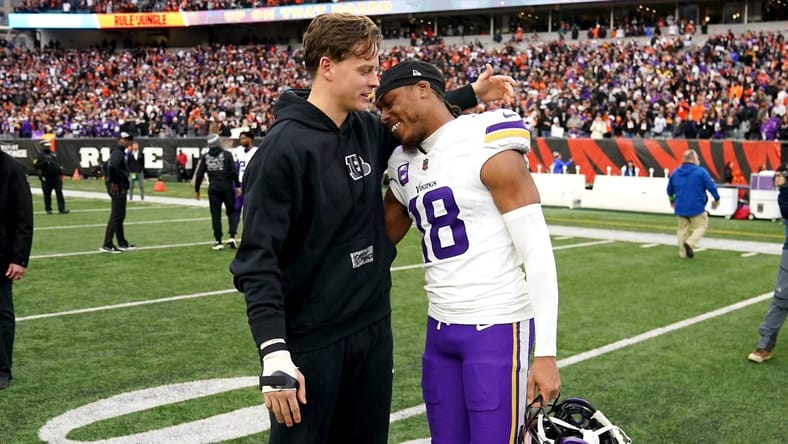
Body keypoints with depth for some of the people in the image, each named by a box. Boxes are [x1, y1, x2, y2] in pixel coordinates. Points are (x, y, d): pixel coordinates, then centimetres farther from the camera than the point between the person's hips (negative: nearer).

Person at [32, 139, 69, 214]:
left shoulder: (54, 154, 18)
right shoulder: (41, 155, 0)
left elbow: (58, 163, 30)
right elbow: (36, 165, -9)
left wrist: (60, 168, 15)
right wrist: (44, 163, -20)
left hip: (56, 177, 4)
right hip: (46, 178, -4)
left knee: (59, 193, -3)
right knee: (47, 194, 3)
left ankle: (62, 209, -6)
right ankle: (48, 209, 13)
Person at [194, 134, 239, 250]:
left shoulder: (205, 157, 3)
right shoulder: (226, 155, -5)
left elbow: (199, 174, 3)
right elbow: (234, 172, -10)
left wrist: (196, 190, 12)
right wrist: (237, 186, -1)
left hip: (213, 189, 2)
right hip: (227, 188, -2)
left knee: (215, 214, 7)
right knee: (231, 212, 12)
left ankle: (218, 241, 6)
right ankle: (232, 236, -5)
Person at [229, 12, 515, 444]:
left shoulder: (367, 129, 3)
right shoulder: (284, 148, -17)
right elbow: (257, 260, -19)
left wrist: (470, 94, 17)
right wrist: (275, 357, -26)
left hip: (374, 329, 7)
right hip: (311, 342, -7)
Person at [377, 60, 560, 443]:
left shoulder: (488, 150, -11)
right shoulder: (404, 166, 11)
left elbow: (538, 253, -14)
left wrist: (546, 352, -17)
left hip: (496, 328, -7)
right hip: (440, 329, 7)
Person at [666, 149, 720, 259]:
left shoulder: (675, 173, 7)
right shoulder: (701, 172, -11)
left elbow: (670, 189, 18)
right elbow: (711, 187, -11)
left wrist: (672, 200, 36)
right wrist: (717, 199, 5)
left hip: (680, 208, 5)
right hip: (696, 207, -5)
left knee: (682, 229, 16)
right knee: (701, 226, 8)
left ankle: (683, 253, 14)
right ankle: (690, 243, -14)